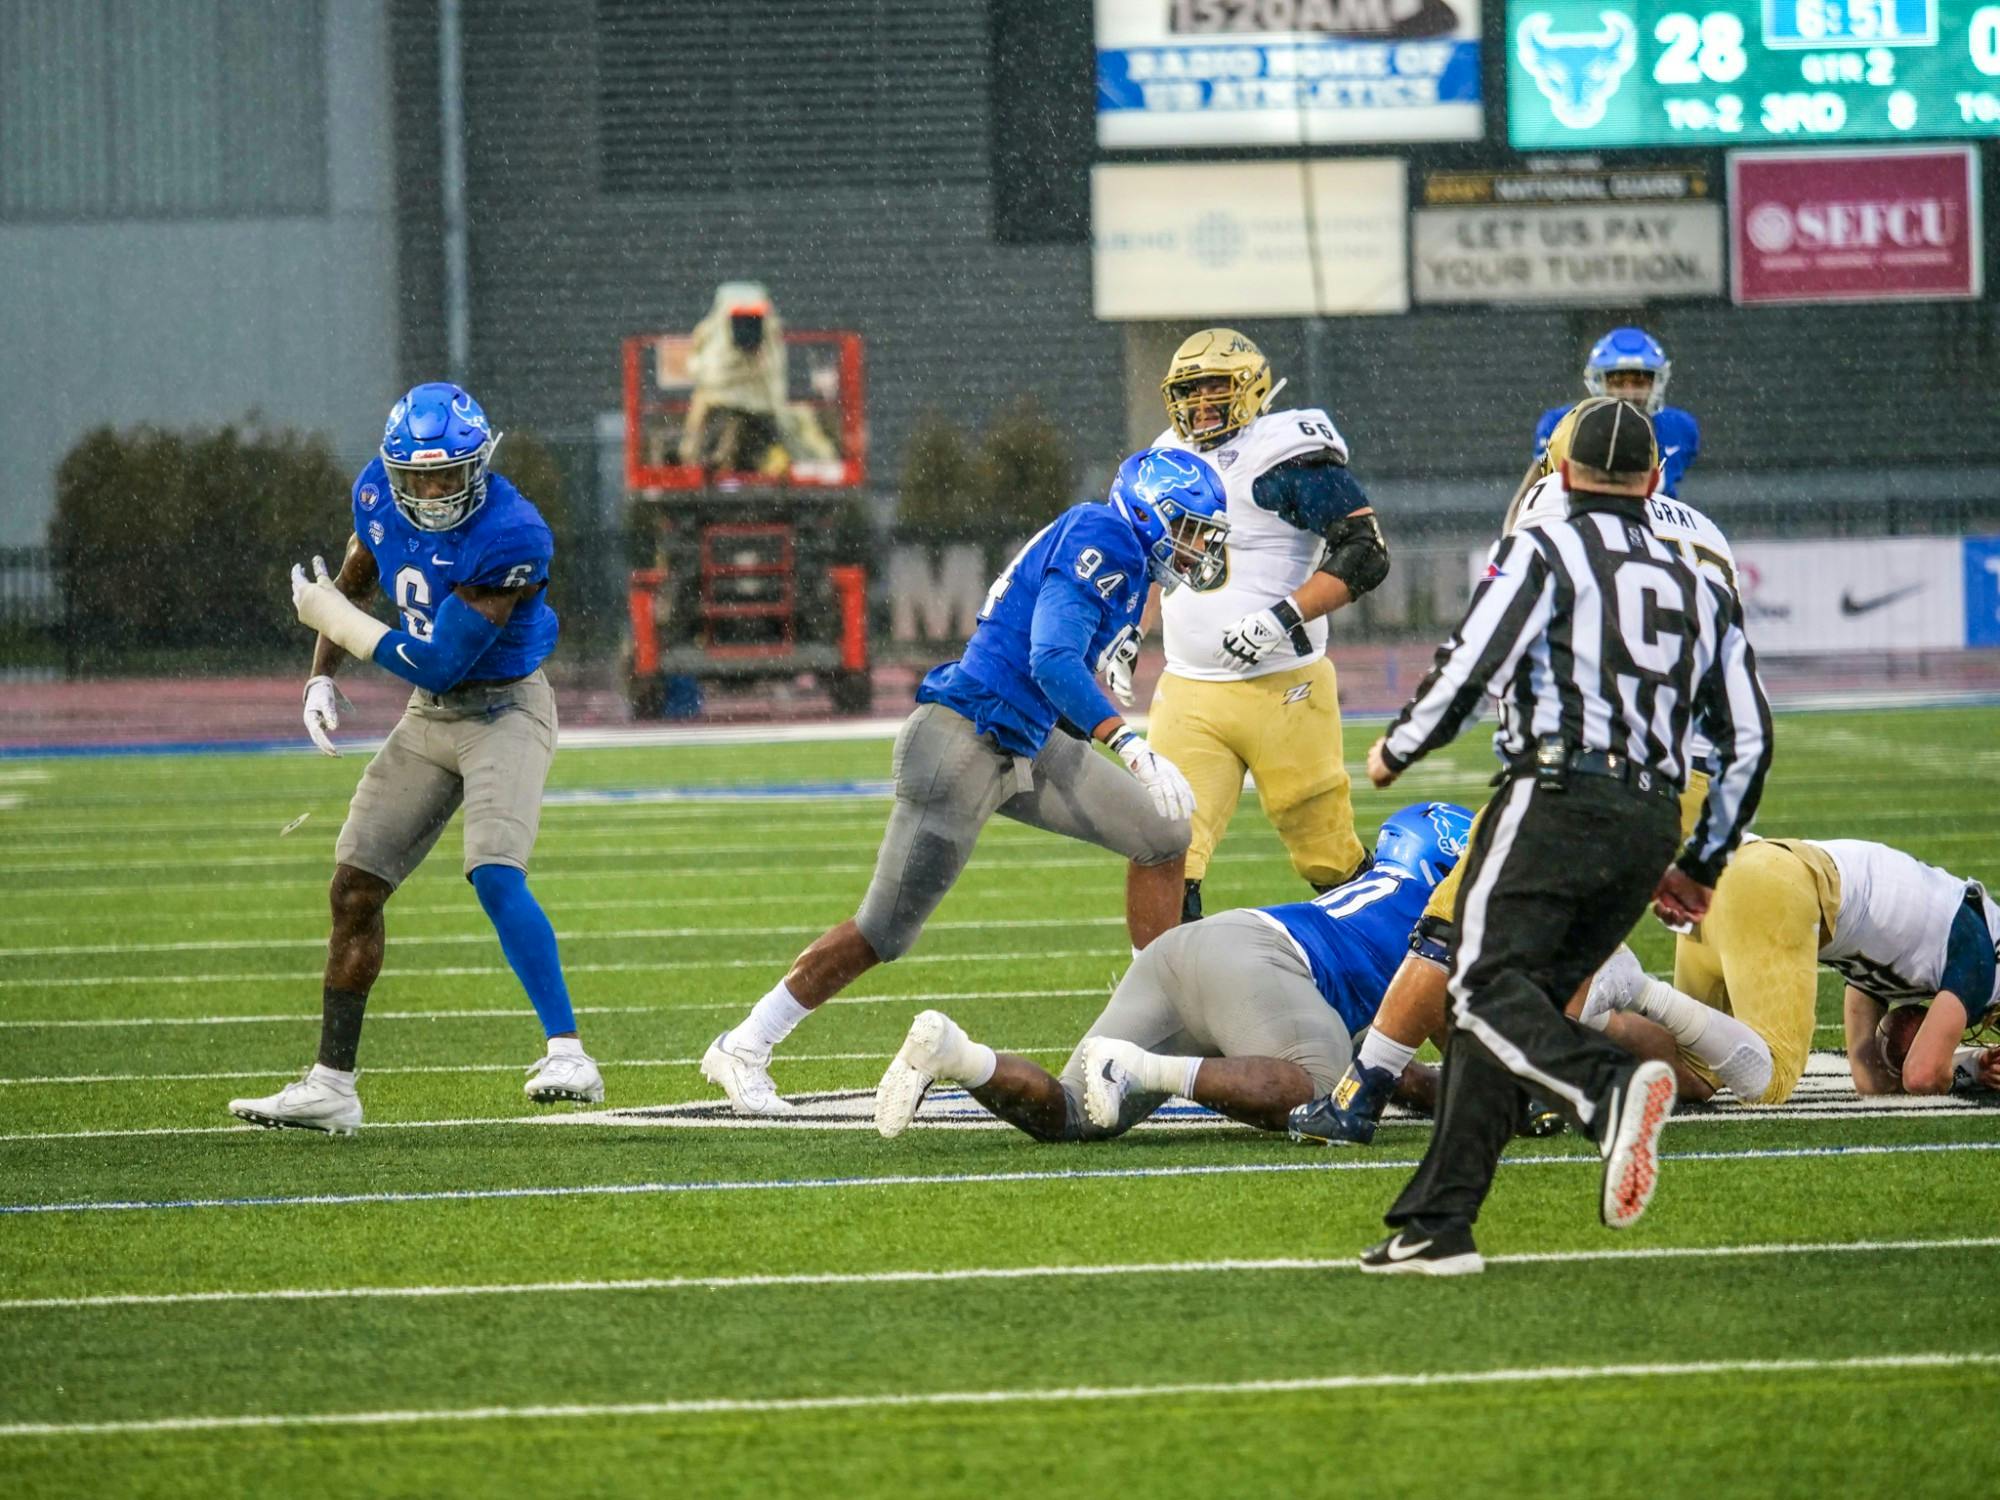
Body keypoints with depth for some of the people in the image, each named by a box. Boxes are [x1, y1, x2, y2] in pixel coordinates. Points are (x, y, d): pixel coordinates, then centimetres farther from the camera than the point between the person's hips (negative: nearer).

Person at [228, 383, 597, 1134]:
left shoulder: (509, 538, -28)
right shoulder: (381, 493, -6)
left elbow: (437, 662, -27)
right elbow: (352, 579, 15)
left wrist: (329, 615, -17)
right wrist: (321, 677, 3)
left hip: (504, 711, -7)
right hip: (429, 719, 7)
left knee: (495, 875, -28)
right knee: (354, 891, 6)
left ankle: (567, 1055, -27)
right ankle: (331, 1085, 13)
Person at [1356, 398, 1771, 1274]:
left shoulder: (1543, 553, 3)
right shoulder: (1697, 587, 21)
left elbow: (1469, 672, -8)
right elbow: (1748, 741, 20)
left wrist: (1397, 750, 11)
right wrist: (1702, 865, 29)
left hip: (1558, 799, -6)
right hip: (1653, 823, 6)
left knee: (1488, 989, -12)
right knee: (1516, 1002, 9)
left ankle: (1609, 1090, -40)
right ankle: (1438, 1222, 4)